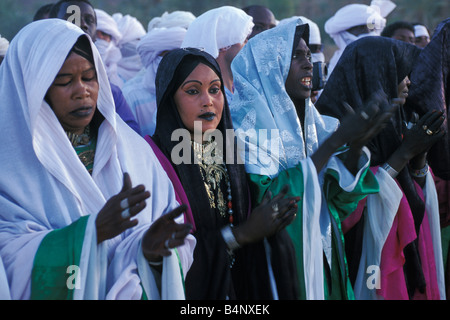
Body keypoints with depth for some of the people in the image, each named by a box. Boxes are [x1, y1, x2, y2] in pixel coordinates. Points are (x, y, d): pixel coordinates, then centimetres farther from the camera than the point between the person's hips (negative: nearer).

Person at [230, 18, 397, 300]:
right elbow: (267, 200, -24)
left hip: (321, 256, 7)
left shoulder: (308, 119, 6)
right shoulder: (247, 122, -14)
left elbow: (339, 197, 4)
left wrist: (357, 145, -14)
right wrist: (334, 141, -23)